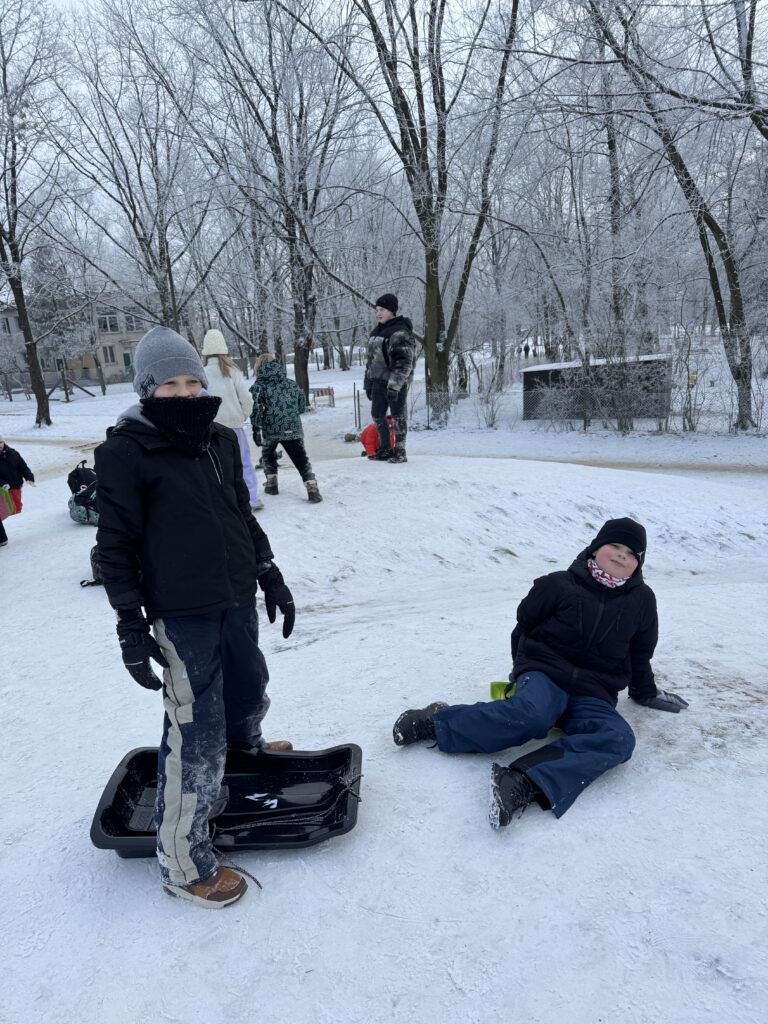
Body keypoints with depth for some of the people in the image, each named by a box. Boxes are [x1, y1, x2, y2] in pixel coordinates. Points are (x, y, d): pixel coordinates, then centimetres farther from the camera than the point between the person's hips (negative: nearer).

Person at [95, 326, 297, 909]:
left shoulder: (221, 440, 8)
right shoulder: (127, 452, -10)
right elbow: (116, 544, -9)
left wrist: (270, 576, 17)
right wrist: (130, 623, -12)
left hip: (238, 599, 7)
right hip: (182, 614, -6)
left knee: (249, 689, 26)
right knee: (197, 736, -2)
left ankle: (246, 746, 59)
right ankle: (184, 865, 15)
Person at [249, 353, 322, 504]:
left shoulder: (258, 386, 0)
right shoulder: (292, 384, 13)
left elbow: (255, 408, -12)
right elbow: (302, 405, 19)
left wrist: (256, 429, -9)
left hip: (271, 429, -2)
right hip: (293, 428, 2)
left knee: (268, 455, 25)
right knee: (301, 458, 5)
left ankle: (271, 484, 26)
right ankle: (312, 488, -5)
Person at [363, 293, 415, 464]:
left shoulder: (400, 333, -13)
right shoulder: (377, 331, 14)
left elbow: (404, 362, -19)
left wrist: (394, 385, -24)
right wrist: (368, 383, 18)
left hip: (396, 382, -9)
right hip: (378, 381, 9)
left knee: (398, 416, 0)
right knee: (377, 414, 12)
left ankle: (400, 452, 10)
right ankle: (385, 449, 26)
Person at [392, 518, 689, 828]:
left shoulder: (642, 600, 10)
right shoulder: (559, 585, -1)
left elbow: (640, 655, 25)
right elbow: (524, 626, 10)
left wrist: (646, 693, 33)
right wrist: (524, 671, 14)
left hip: (591, 696, 3)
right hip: (544, 674, -3)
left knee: (619, 740, -31)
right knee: (532, 712, -39)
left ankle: (526, 784, -48)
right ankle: (437, 722, -25)